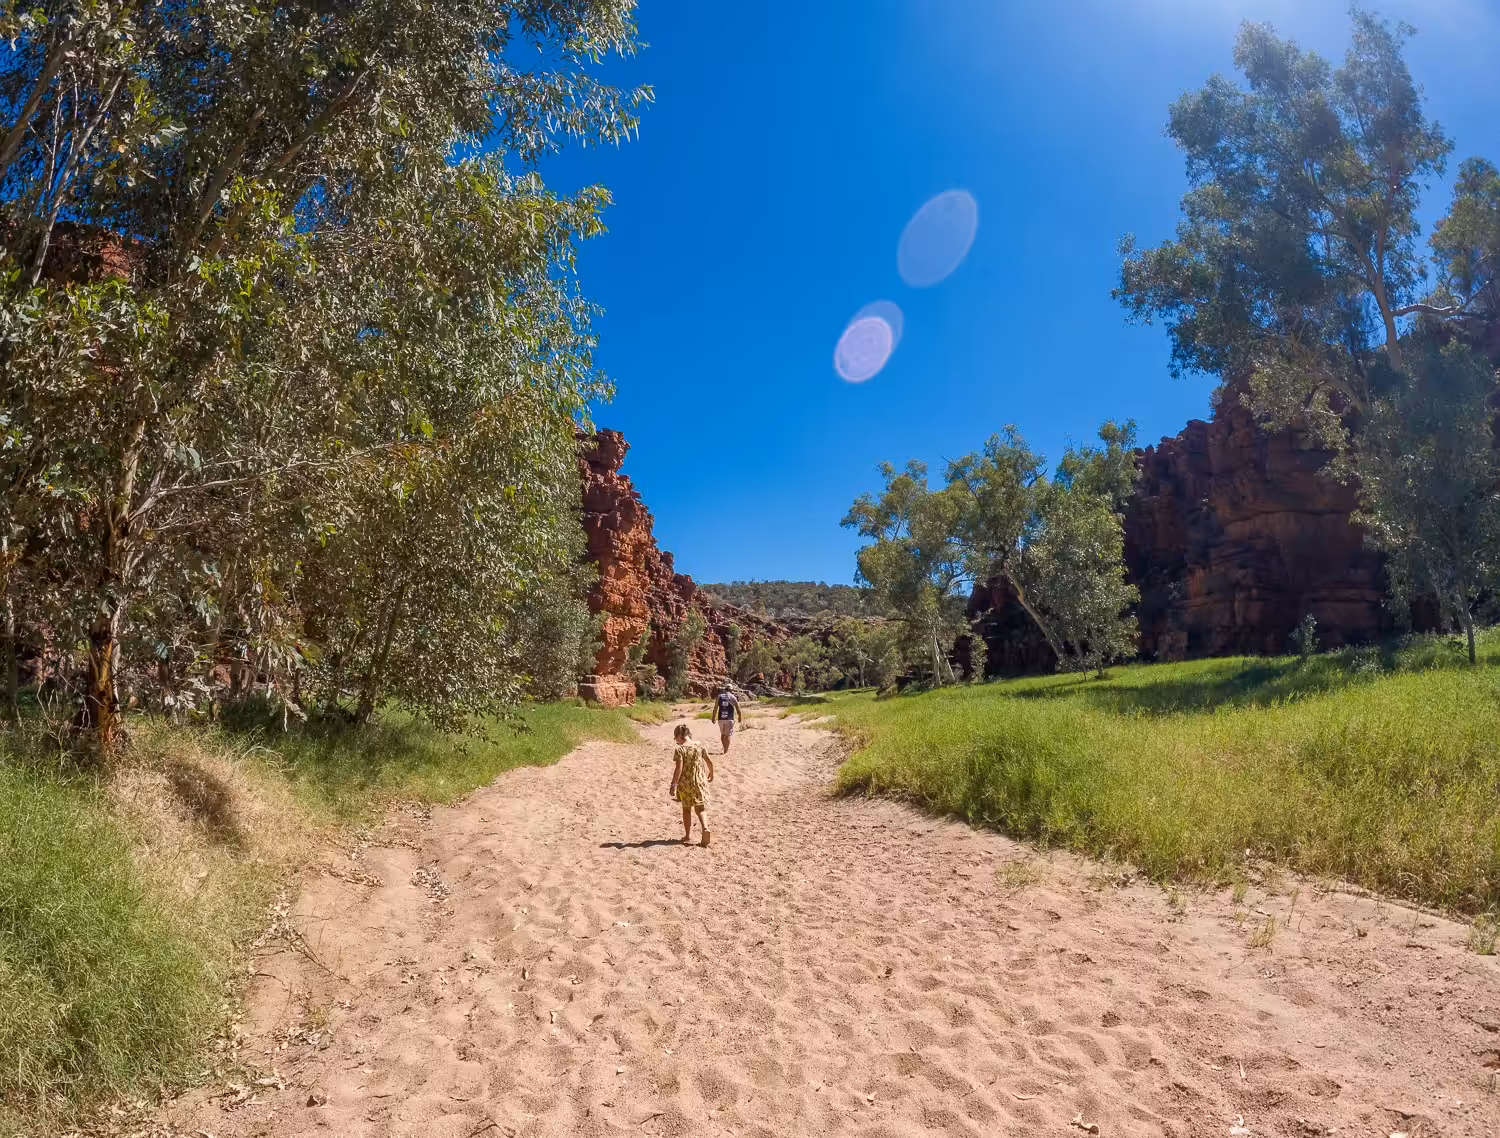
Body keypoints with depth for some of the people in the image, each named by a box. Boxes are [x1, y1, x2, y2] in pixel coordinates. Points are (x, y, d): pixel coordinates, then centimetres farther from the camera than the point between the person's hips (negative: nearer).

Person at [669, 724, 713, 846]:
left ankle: (688, 835, 23)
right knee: (700, 809, 12)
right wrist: (711, 774, 22)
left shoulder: (680, 750, -15)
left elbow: (678, 769, -19)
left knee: (686, 809, 16)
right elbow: (709, 761, 5)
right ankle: (705, 828, -11)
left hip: (685, 783, -3)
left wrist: (673, 785, -12)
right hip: (700, 781, 3)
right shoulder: (700, 745, -2)